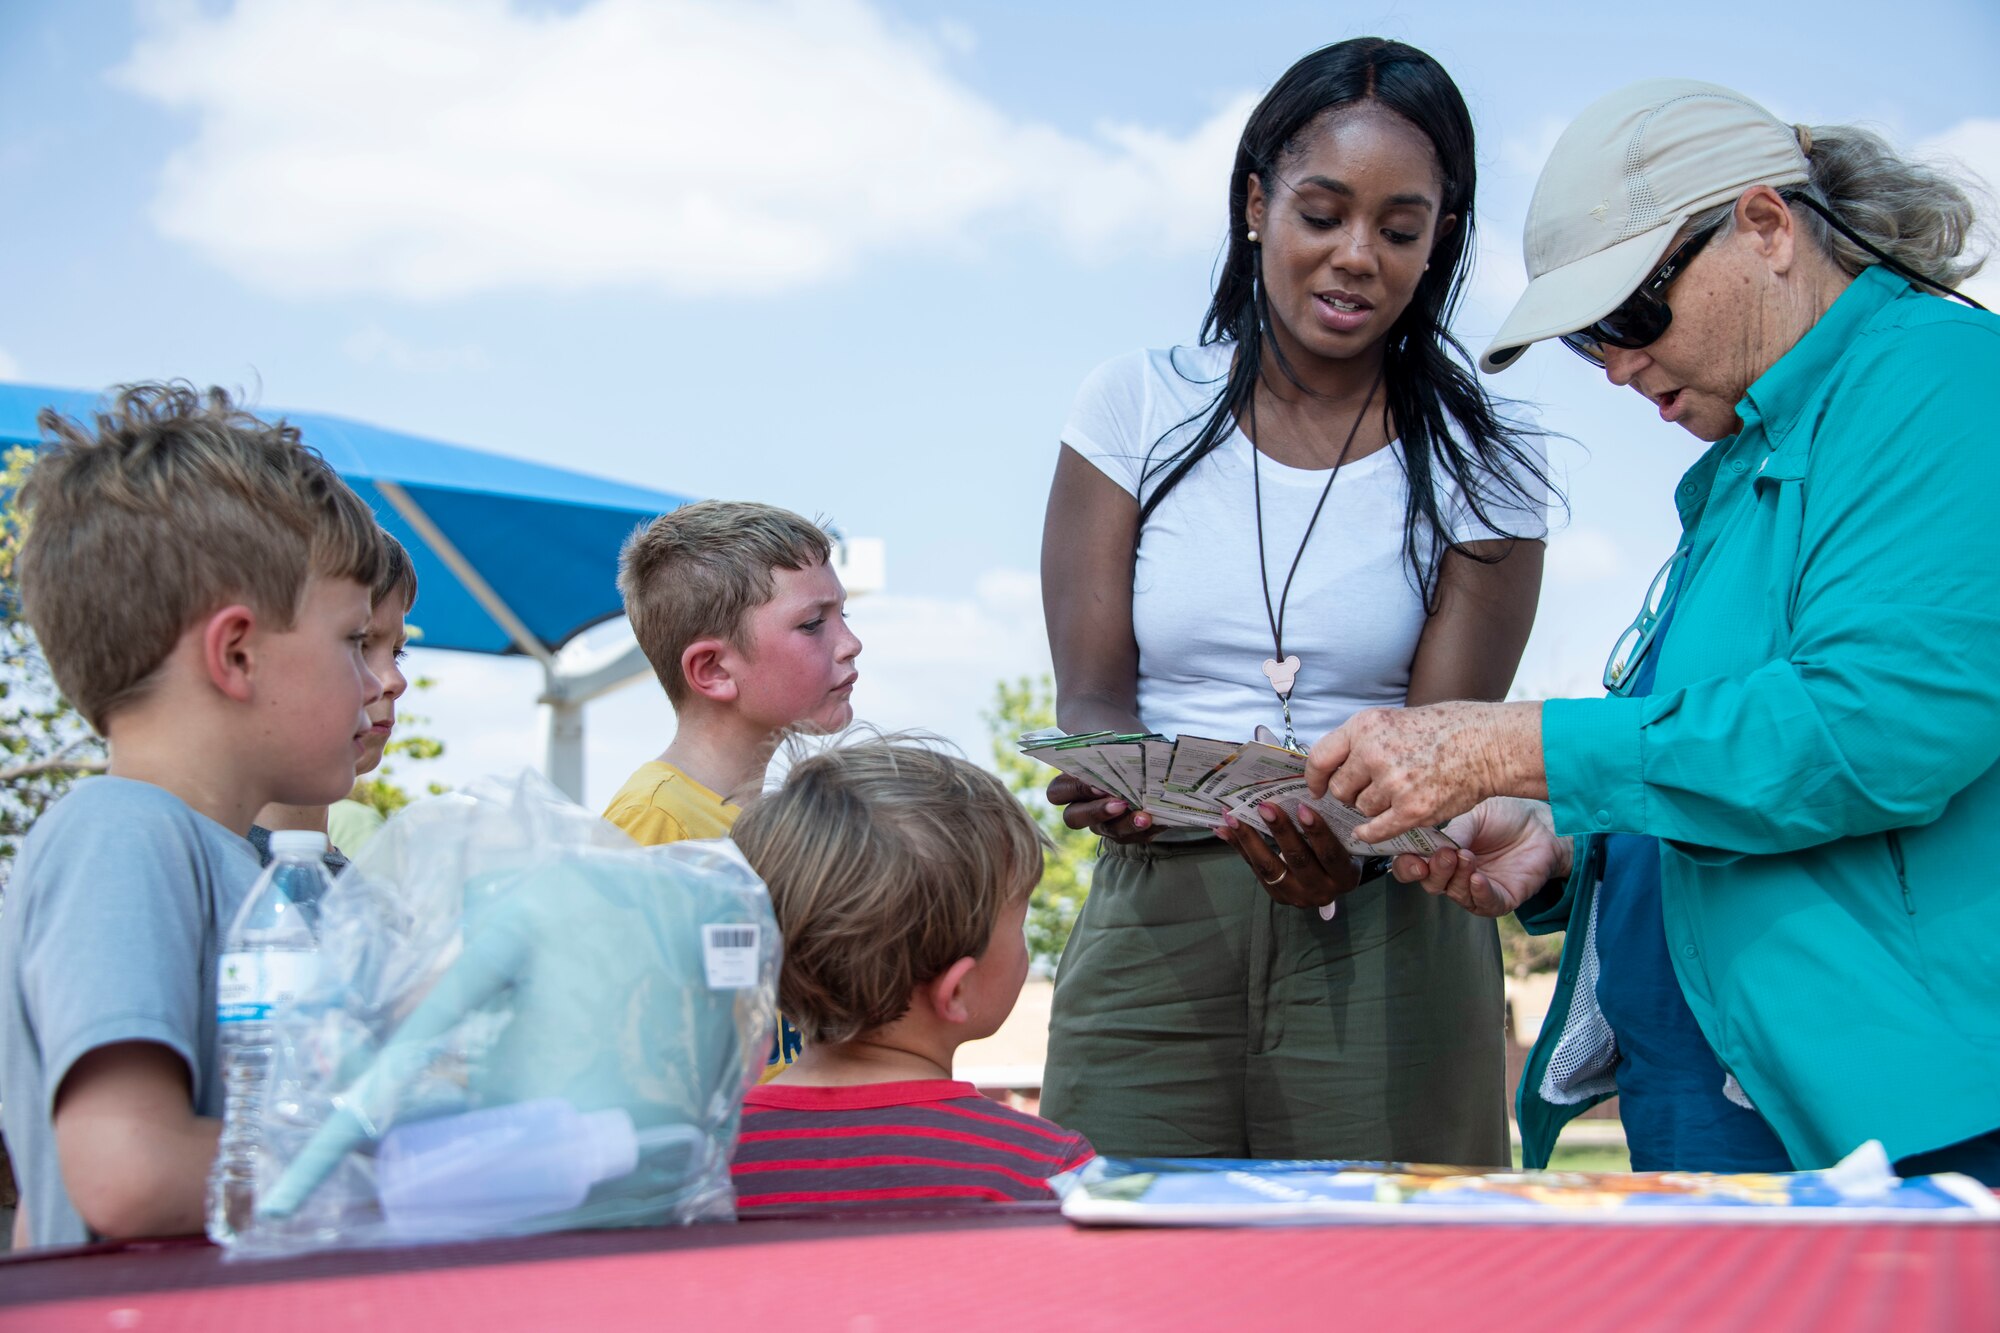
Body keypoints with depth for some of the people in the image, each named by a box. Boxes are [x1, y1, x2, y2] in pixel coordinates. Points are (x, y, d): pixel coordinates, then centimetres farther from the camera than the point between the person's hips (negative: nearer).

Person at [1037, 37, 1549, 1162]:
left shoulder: (1478, 469, 5)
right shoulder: (1139, 408, 7)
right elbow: (1091, 695, 2)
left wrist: (1355, 841, -24)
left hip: (1381, 935, 0)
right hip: (1154, 926, 1)